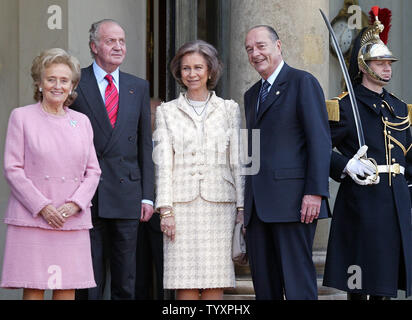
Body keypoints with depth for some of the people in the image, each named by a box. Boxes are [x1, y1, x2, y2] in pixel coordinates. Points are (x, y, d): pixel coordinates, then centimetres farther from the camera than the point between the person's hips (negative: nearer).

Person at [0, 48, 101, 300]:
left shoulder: (81, 121, 14)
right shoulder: (22, 116, 4)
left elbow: (93, 171, 12)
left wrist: (74, 204, -5)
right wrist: (42, 207, -10)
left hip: (73, 220, 3)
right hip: (32, 219, -3)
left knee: (68, 290, 0)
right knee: (33, 289, -6)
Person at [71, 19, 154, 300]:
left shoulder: (139, 87, 12)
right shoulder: (75, 84, 1)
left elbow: (145, 145, 11)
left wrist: (147, 195, 4)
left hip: (127, 195, 3)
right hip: (86, 197, -3)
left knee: (126, 282, 7)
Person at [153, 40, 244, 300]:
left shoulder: (229, 109, 12)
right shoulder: (167, 111, 10)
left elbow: (237, 161, 8)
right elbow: (163, 163, 5)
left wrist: (242, 207, 2)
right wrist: (165, 209, -4)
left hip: (219, 203, 1)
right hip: (182, 204, 0)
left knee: (216, 279, -2)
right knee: (185, 280, -4)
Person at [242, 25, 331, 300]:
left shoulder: (303, 82, -2)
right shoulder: (252, 95, 23)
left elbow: (320, 140, -9)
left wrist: (315, 192, -18)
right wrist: (247, 202, 17)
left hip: (292, 201, -8)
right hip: (258, 205, 8)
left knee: (298, 282, -8)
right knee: (263, 284, 7)